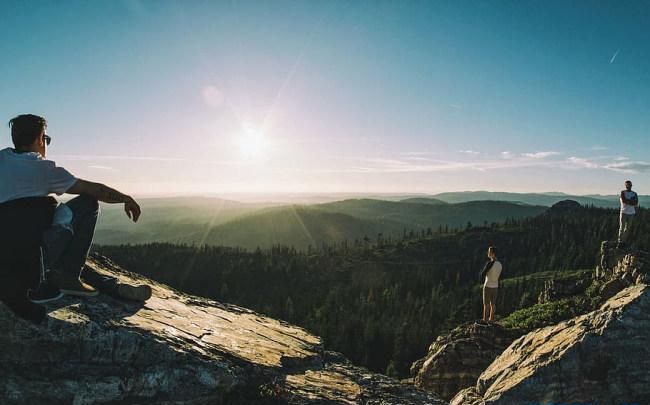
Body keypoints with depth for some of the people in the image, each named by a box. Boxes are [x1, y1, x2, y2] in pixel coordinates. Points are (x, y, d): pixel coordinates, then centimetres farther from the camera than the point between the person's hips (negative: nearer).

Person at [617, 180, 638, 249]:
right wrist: (632, 201, -9)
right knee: (622, 228, -6)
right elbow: (623, 201, -17)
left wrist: (627, 202, -15)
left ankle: (624, 242, 11)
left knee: (628, 228, 4)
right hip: (624, 212, -3)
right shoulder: (623, 192, 0)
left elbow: (636, 203, -5)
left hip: (631, 213, 3)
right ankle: (620, 242, -2)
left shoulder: (634, 194, 9)